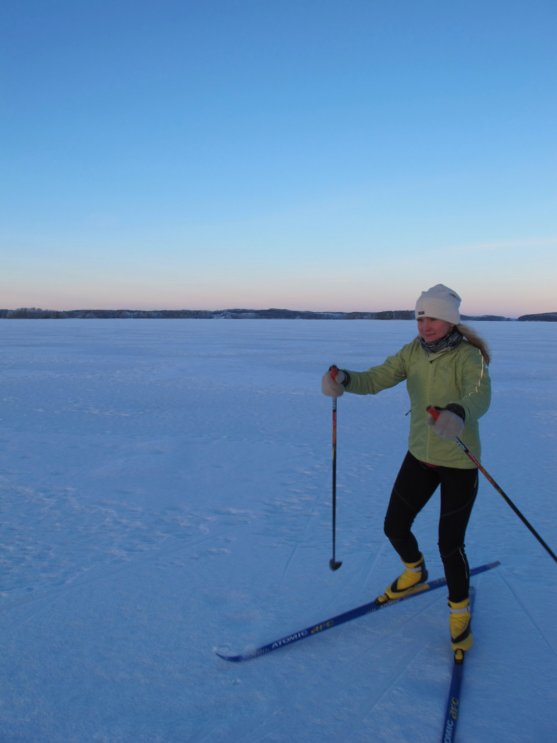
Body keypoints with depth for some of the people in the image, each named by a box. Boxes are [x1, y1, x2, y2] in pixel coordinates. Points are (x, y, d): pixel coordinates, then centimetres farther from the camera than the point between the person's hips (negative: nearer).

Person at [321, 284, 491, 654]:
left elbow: (480, 395, -38)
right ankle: (415, 573, 45)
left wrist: (458, 414, -62)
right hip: (420, 456, 5)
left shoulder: (469, 357, -19)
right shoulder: (413, 352, -3)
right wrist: (344, 379, -35)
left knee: (450, 545, -2)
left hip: (460, 464, -5)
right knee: (394, 526, 12)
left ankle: (460, 610, 28)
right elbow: (375, 378, -13)